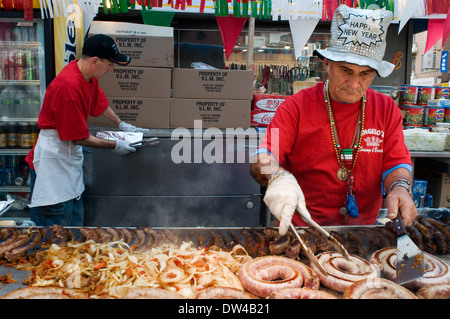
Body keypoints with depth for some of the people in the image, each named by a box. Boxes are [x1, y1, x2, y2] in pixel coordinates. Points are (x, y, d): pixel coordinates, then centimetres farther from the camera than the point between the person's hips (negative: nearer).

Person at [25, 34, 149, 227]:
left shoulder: (89, 77, 3)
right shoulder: (68, 86, -27)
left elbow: (100, 102, 25)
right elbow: (79, 138, -21)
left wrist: (121, 124, 24)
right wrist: (114, 146, -10)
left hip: (70, 162, 10)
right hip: (53, 165, -9)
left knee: (76, 220, 16)